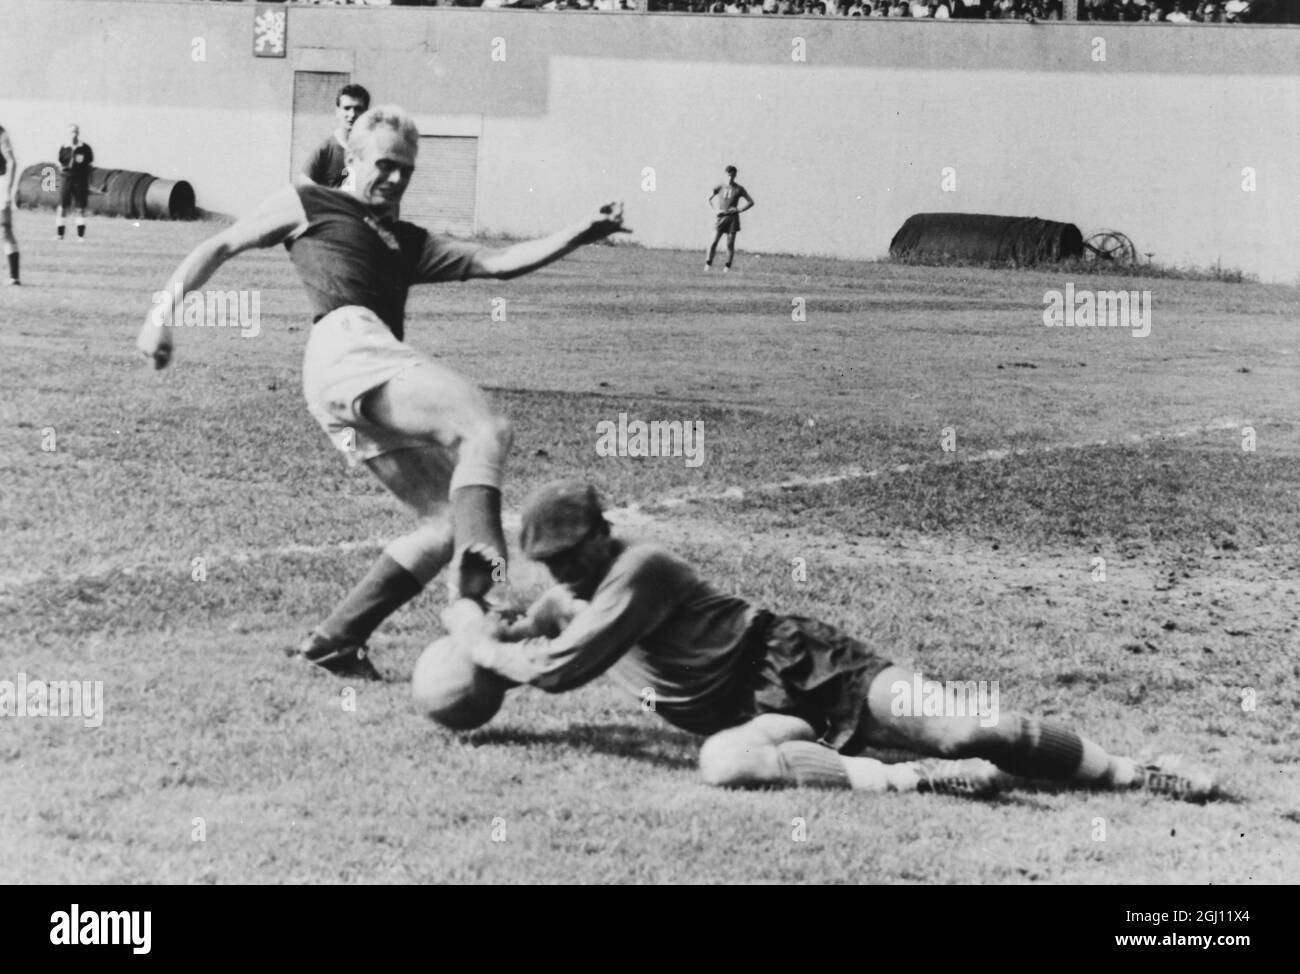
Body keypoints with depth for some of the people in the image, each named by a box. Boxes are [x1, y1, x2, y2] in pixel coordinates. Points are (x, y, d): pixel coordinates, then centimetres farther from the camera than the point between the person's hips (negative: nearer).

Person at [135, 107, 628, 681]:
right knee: (485, 429, -25)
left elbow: (497, 263, 27)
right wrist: (164, 311, 5)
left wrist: (580, 235, 17)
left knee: (447, 519, -1)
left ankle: (335, 640, 0)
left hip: (377, 374, 8)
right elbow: (221, 248, 18)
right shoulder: (309, 206, 18)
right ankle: (480, 562, -47)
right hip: (347, 348, -8)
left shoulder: (407, 243, 34)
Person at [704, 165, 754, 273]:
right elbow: (709, 199, 14)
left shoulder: (739, 189, 4)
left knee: (730, 244, -1)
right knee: (714, 241, -9)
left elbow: (750, 202, 8)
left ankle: (727, 267, 4)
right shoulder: (719, 187, 5)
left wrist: (738, 209, -4)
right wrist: (716, 210, 0)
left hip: (733, 218, 0)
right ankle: (708, 264, -6)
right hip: (721, 217, 0)